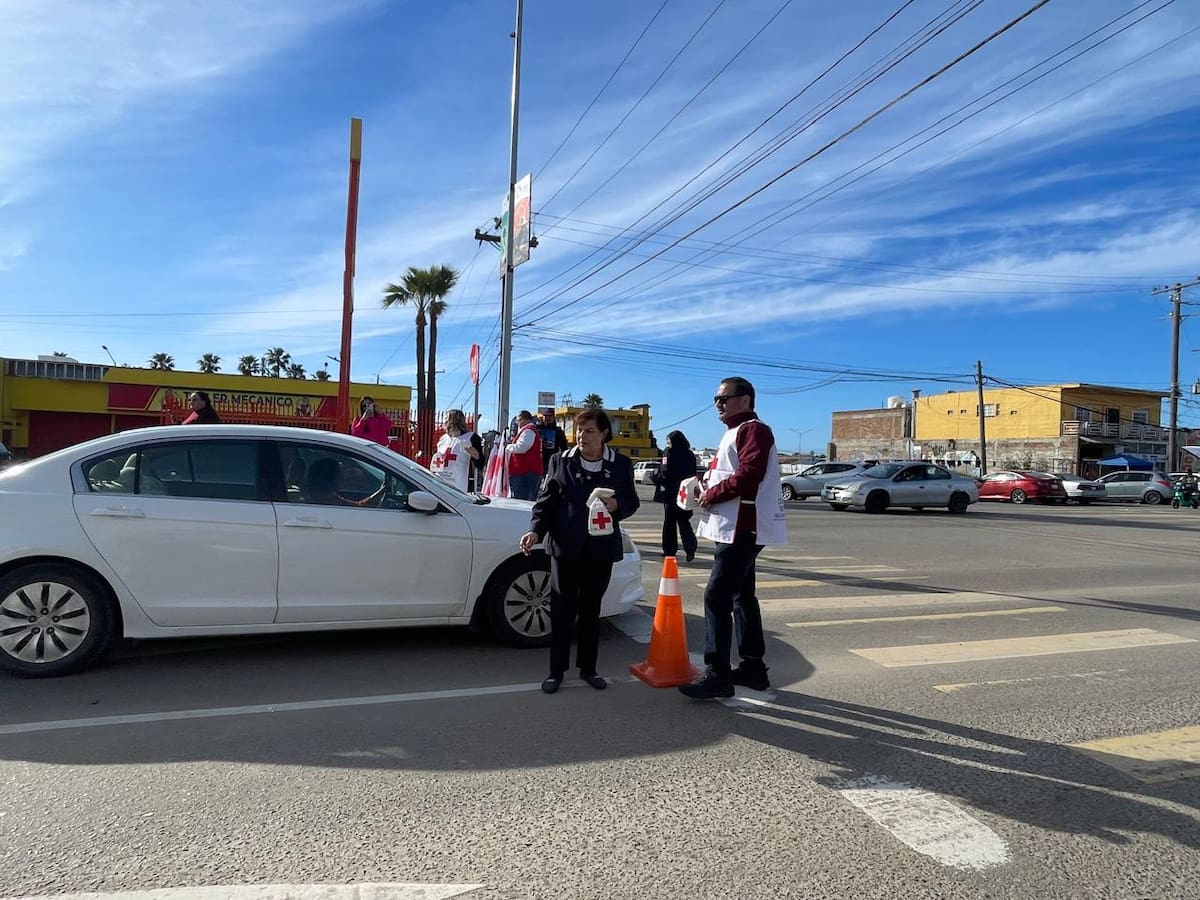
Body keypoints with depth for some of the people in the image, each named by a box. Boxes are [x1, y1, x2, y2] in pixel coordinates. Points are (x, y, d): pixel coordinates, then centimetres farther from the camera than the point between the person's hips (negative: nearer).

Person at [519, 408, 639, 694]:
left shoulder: (621, 464, 4)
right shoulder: (560, 461, 3)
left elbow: (632, 502, 10)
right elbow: (546, 501, 2)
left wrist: (617, 505, -12)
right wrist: (536, 530, -12)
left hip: (601, 548, 1)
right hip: (566, 546, -1)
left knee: (591, 610, 11)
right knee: (562, 610, 3)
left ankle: (588, 668, 24)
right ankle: (556, 670, 15)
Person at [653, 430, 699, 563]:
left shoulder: (669, 454, -14)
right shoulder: (690, 455, 6)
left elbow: (664, 474, -17)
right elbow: (693, 475, 12)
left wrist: (656, 476, 3)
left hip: (671, 493, -5)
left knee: (669, 521, 7)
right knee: (683, 521, 13)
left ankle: (670, 549, 12)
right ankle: (690, 548, -2)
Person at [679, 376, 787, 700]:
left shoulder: (754, 430, -11)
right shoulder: (735, 432, 21)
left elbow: (748, 475, -24)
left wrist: (711, 495, -14)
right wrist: (708, 488, 5)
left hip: (742, 527, -11)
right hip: (737, 527, 11)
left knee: (717, 596, -13)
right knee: (741, 596, 14)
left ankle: (717, 674, -9)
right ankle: (753, 666, 23)